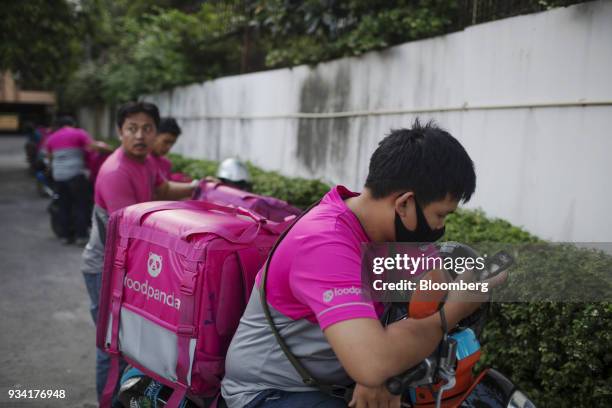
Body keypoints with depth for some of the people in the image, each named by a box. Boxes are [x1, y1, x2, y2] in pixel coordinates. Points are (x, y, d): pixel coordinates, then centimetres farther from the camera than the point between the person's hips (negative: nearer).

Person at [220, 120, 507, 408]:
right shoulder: (325, 243, -30)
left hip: (334, 381, 8)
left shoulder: (385, 228, -3)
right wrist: (454, 309, -24)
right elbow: (373, 364, -39)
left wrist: (381, 377, -17)